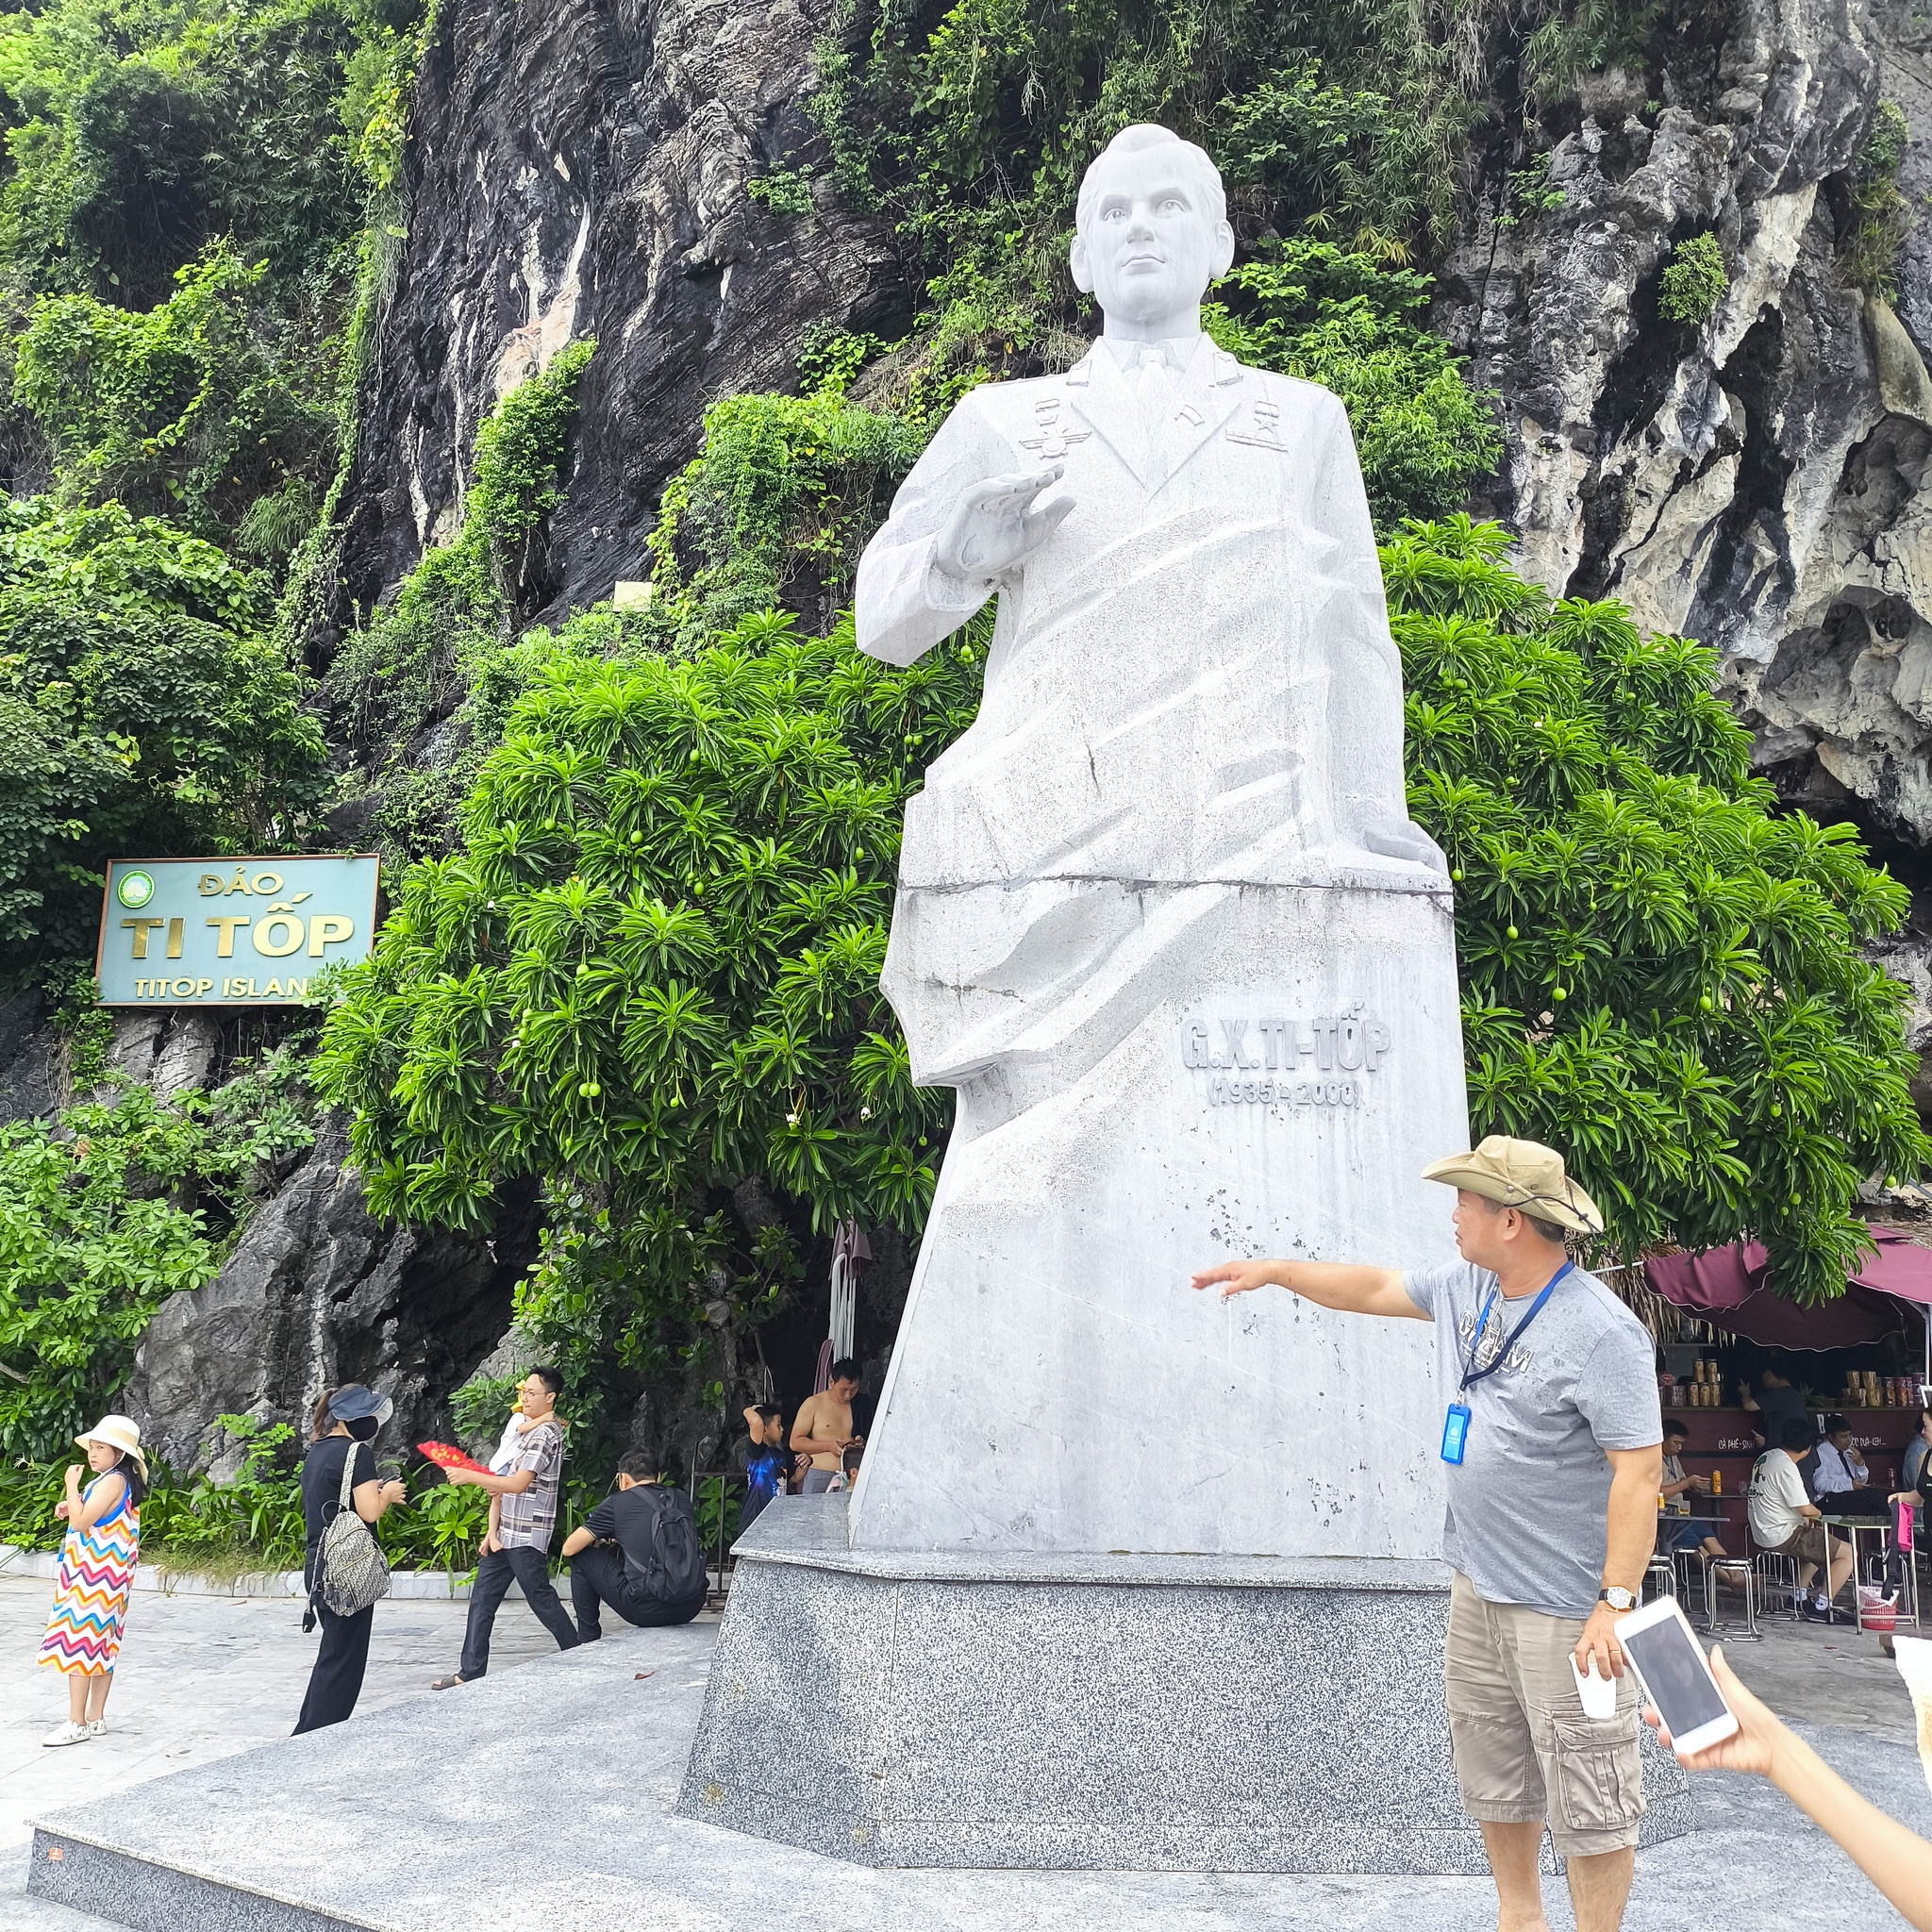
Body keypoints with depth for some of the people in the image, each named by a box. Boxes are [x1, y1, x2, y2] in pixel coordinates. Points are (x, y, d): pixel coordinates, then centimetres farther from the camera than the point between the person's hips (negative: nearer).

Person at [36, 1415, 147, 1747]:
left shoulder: (113, 1481, -18)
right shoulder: (115, 1480, 14)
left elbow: (81, 1522, -24)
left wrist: (72, 1487, -15)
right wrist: (71, 1506, 9)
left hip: (94, 1575, -10)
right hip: (97, 1575, 10)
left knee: (78, 1643, -7)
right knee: (101, 1646, 12)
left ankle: (77, 1723, -4)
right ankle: (95, 1718, 17)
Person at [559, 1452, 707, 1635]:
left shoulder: (617, 1502, 2)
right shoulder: (681, 1499, 14)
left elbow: (569, 1549, 6)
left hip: (647, 1610, -5)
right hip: (691, 1608, 5)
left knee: (581, 1559, 14)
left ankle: (587, 1641, 19)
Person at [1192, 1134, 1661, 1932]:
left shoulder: (1601, 1331, -21)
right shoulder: (1465, 1288, 4)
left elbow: (1639, 1470, -21)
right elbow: (1376, 1287, 20)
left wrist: (1616, 1603, -23)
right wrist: (1272, 1269, 21)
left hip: (1565, 1604, -8)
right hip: (1477, 1586, 8)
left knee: (1588, 1799, 2)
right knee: (1492, 1775, 19)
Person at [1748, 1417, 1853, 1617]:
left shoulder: (1766, 1457, 8)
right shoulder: (1786, 1467, -21)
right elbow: (1806, 1509, -20)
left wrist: (1803, 1516, 12)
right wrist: (1818, 1513, 3)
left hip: (1763, 1534, 10)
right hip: (1782, 1538, -10)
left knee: (1820, 1542, 33)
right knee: (1847, 1552, -6)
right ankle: (1822, 1607, -4)